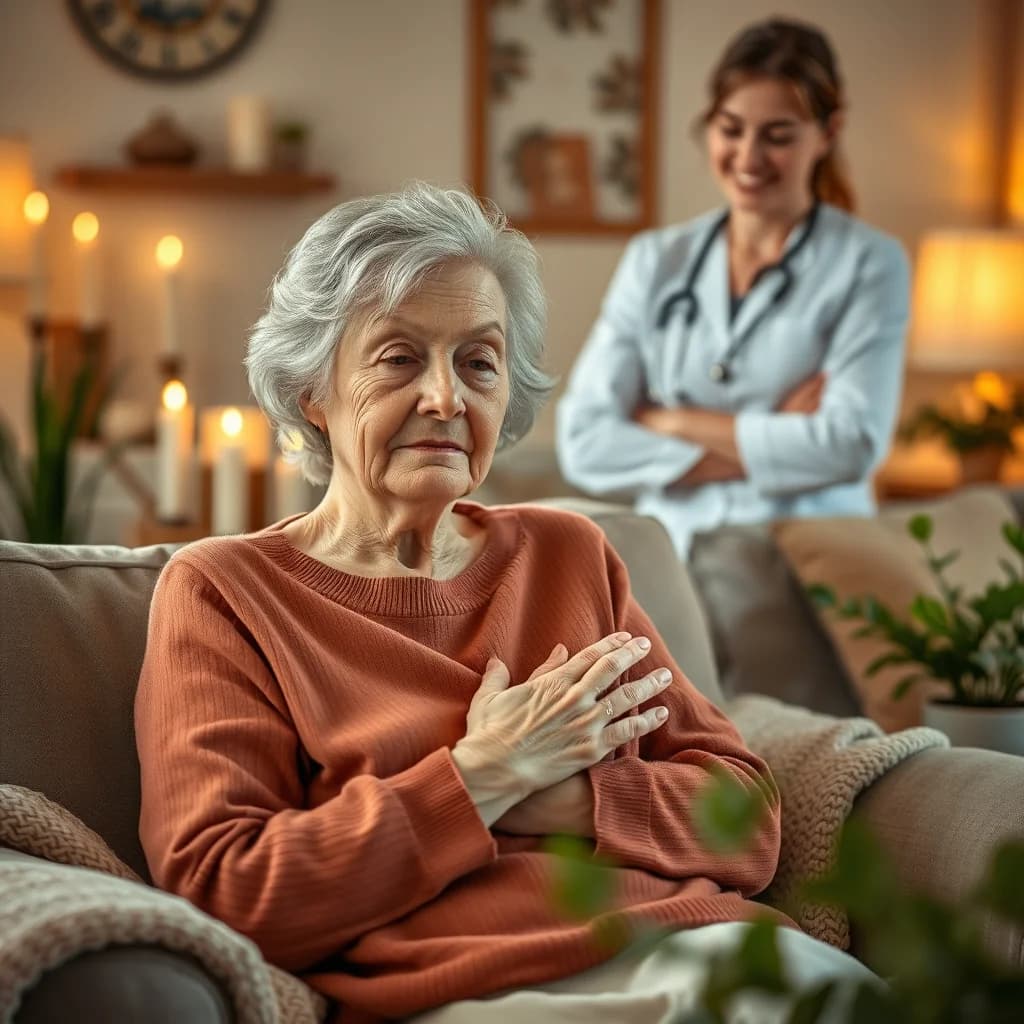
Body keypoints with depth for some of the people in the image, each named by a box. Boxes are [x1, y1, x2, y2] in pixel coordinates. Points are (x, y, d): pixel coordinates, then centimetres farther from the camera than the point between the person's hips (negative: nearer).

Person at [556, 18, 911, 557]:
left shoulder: (869, 263, 3)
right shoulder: (655, 261, 10)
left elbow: (851, 445, -8)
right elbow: (584, 443, 1)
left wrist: (670, 421, -3)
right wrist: (771, 446, -6)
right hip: (672, 556, 2)